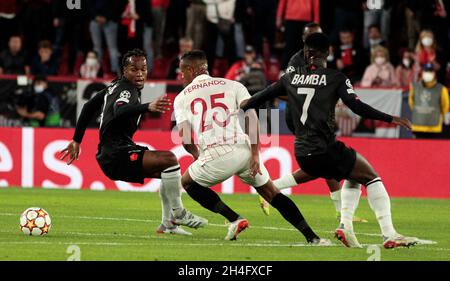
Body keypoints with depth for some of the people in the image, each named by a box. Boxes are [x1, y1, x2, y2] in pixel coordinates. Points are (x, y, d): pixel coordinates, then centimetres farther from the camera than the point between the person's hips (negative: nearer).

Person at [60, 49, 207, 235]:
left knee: (168, 172, 16)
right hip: (116, 155, -11)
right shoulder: (127, 91, -14)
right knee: (169, 159, -22)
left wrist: (77, 140, 29)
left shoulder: (115, 87, 15)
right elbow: (119, 111, -38)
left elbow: (89, 107, 24)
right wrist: (148, 107, -53)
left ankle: (167, 224, 16)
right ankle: (178, 212, -13)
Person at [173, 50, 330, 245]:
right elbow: (251, 115, 0)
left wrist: (196, 155, 26)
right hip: (243, 149, 2)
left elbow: (185, 138, 5)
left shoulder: (182, 98, 15)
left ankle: (234, 219, 11)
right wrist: (255, 154, -1)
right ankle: (312, 237, 6)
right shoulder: (232, 86, 16)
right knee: (271, 192, 18)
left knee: (188, 182, 26)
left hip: (216, 156, -2)